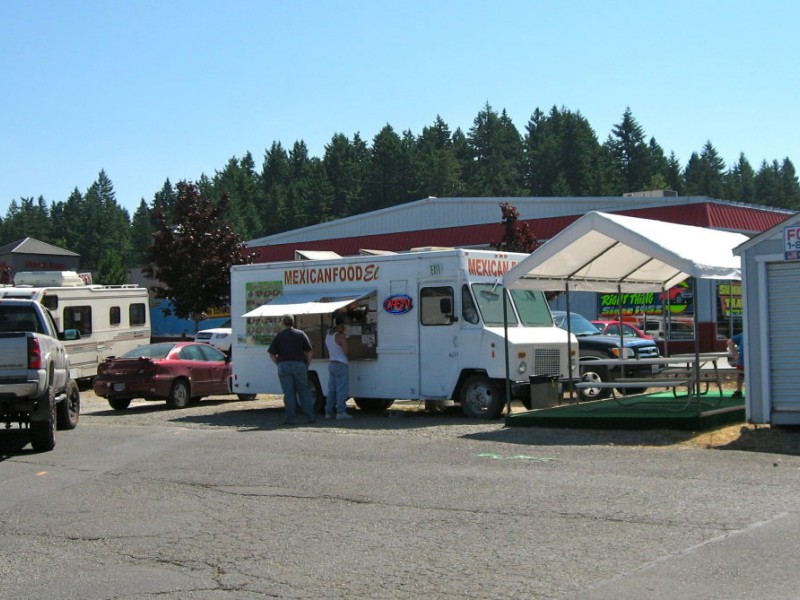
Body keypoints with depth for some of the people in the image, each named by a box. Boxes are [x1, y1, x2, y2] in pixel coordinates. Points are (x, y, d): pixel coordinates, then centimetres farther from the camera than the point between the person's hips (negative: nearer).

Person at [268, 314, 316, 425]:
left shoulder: (278, 336, 3)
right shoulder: (301, 334, 4)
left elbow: (272, 354, -1)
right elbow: (310, 351, 1)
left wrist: (279, 364, 7)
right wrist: (307, 364, 9)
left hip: (284, 366, 0)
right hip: (299, 365, 1)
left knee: (288, 393, 1)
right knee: (304, 391, 8)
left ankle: (289, 418, 0)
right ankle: (310, 417, 7)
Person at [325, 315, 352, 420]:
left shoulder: (328, 336, 11)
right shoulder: (340, 336, -14)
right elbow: (346, 351, -16)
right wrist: (348, 357, 3)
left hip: (331, 364, 8)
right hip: (341, 364, -8)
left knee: (331, 389, 10)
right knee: (341, 389, -6)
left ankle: (328, 412, 10)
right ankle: (341, 412, -8)